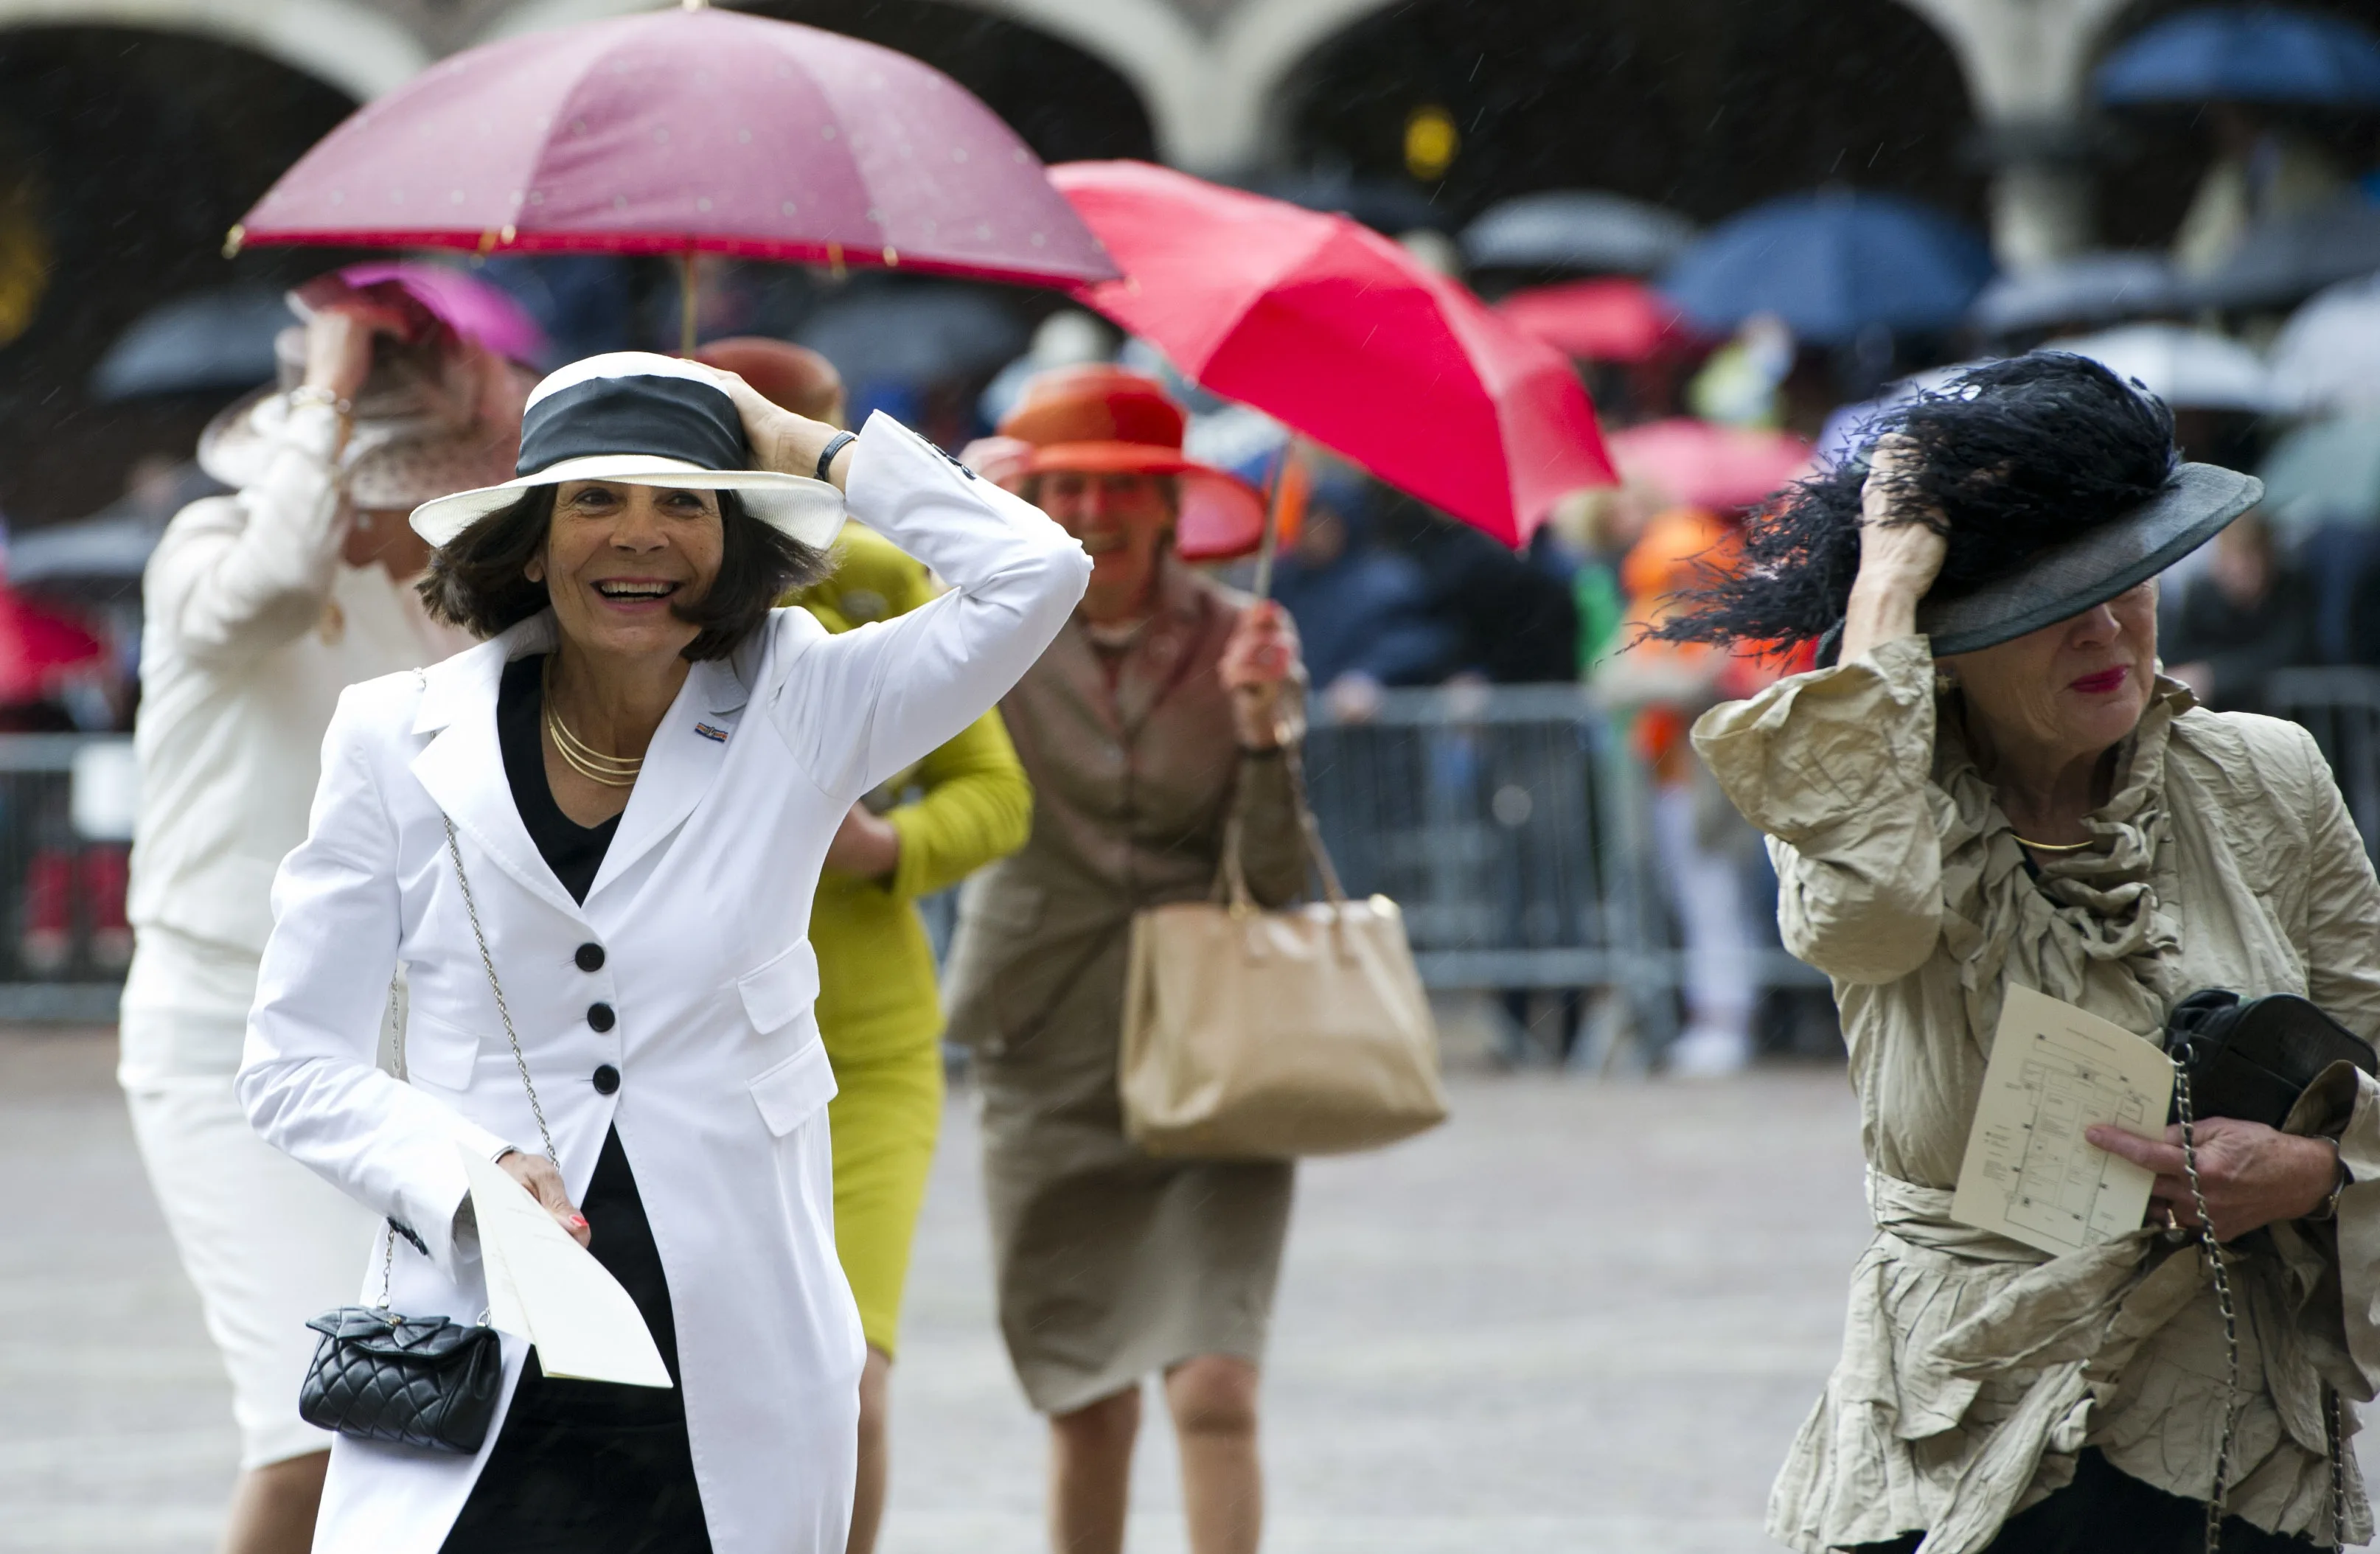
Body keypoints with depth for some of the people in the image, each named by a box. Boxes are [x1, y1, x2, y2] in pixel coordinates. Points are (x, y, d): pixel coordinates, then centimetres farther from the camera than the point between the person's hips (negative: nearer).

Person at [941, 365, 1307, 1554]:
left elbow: (1280, 881, -5)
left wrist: (1264, 728, -19)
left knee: (1214, 1389, -13)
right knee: (1087, 1409, 5)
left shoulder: (1239, 641, 0)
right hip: (1051, 1064, 0)